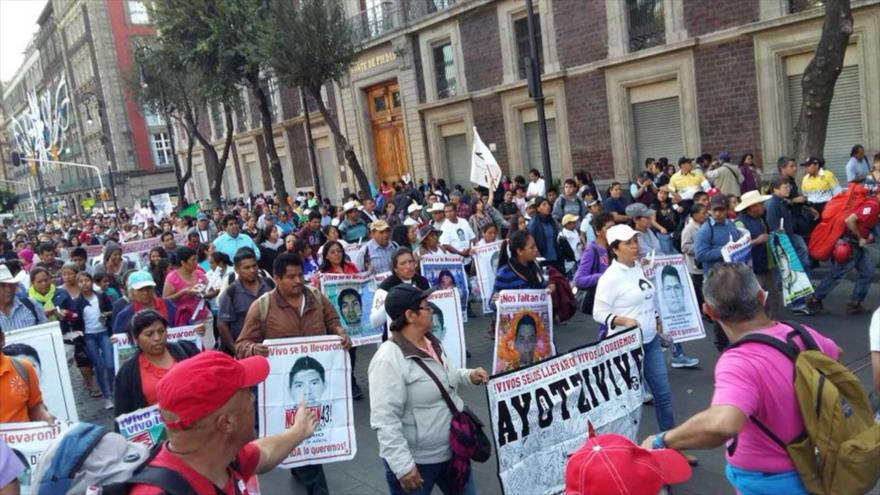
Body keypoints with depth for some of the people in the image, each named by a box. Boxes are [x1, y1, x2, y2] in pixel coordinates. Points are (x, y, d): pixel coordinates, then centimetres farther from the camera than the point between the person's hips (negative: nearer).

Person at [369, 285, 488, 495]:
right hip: (415, 461, -8)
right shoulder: (389, 358, -24)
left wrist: (469, 376, 2)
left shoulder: (432, 343, 3)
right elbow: (385, 420, -26)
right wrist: (403, 466, -25)